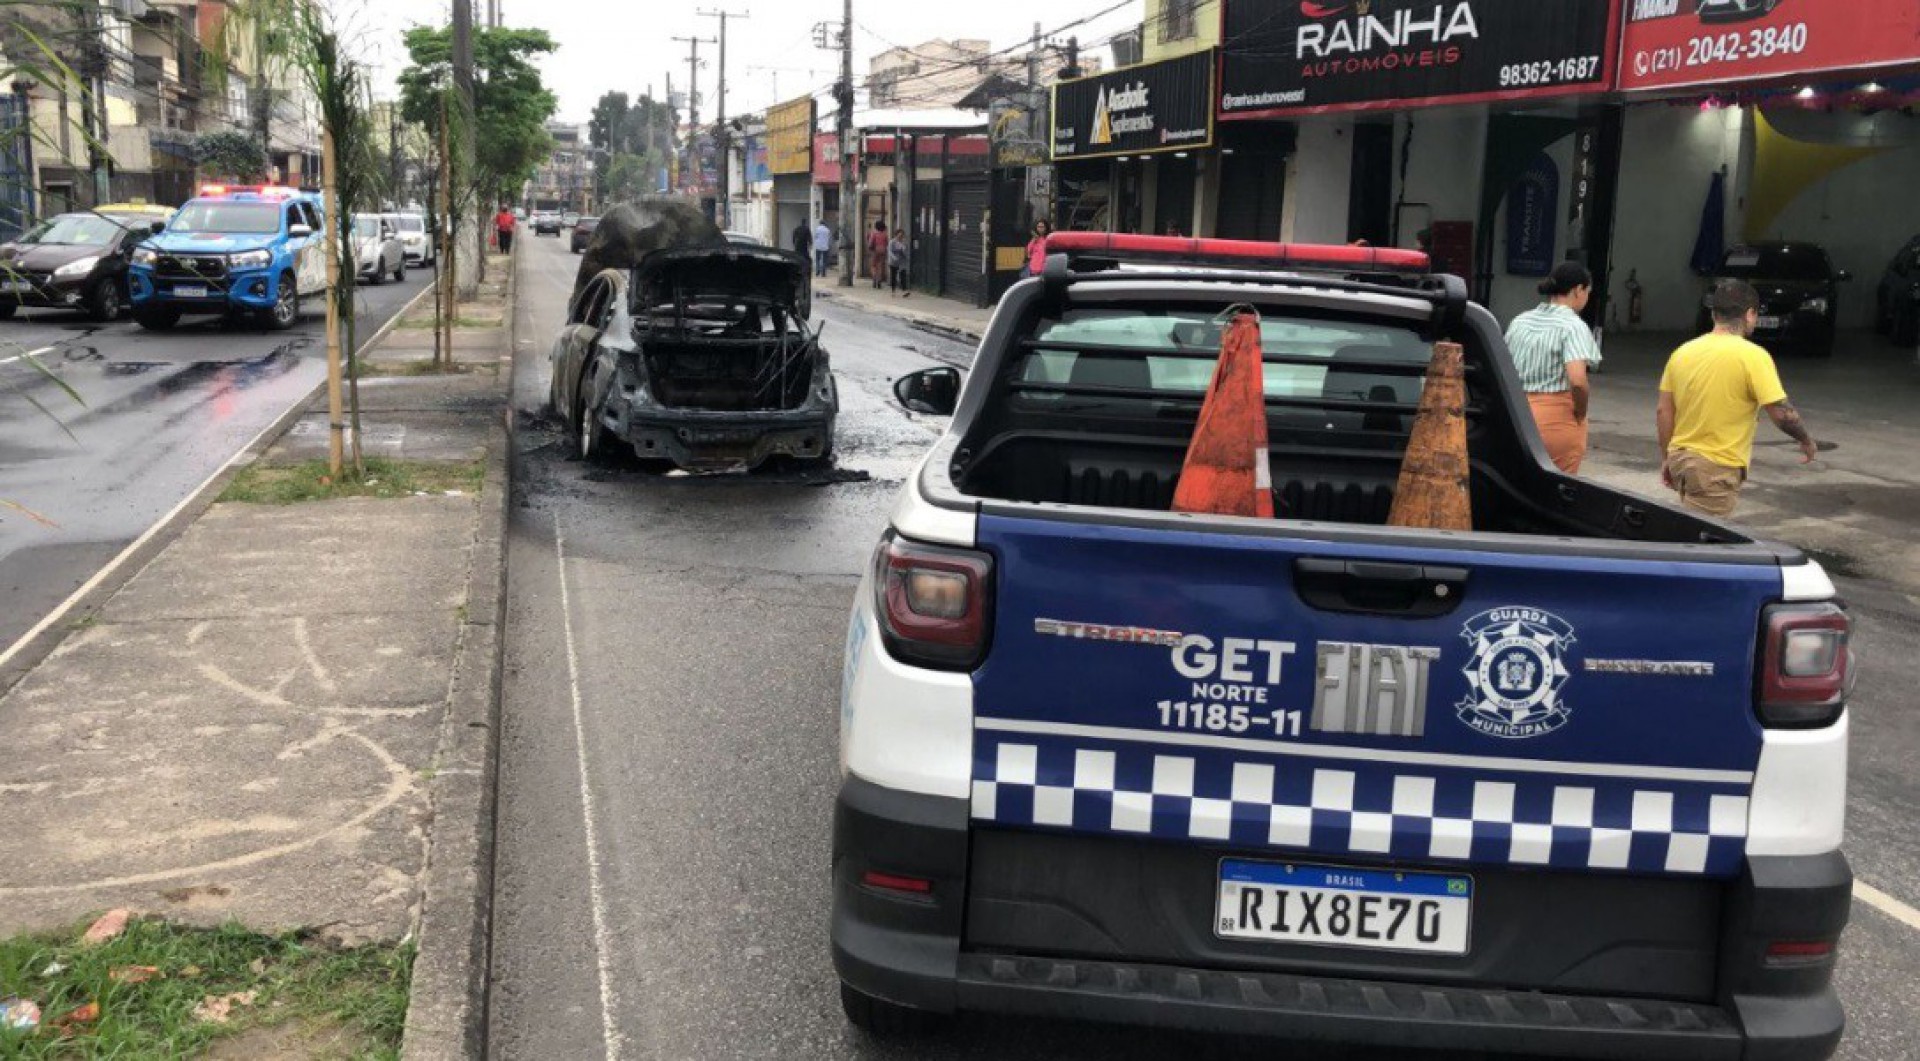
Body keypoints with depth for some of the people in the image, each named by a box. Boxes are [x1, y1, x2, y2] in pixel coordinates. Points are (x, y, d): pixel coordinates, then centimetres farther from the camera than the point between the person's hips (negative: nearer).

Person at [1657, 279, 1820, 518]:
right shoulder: (1753, 356, -12)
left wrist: (1666, 460, 16)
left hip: (1679, 458, 6)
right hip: (1717, 468, -6)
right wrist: (1807, 441, 5)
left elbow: (1663, 413, 7)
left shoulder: (1682, 352, 4)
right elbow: (1782, 413, -13)